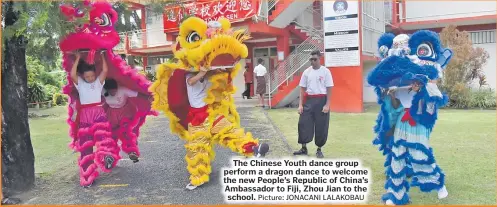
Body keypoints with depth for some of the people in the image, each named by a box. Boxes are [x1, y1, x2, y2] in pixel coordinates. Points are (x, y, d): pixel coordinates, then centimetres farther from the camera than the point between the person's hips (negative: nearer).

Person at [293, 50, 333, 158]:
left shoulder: (325, 71, -3)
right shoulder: (307, 72, 5)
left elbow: (329, 89, -4)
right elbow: (302, 89, 8)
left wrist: (327, 104, -11)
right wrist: (300, 104, 1)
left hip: (321, 101, -3)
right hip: (309, 100, 3)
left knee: (321, 126, 3)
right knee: (304, 124, -1)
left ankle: (319, 150, 17)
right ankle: (304, 148, 12)